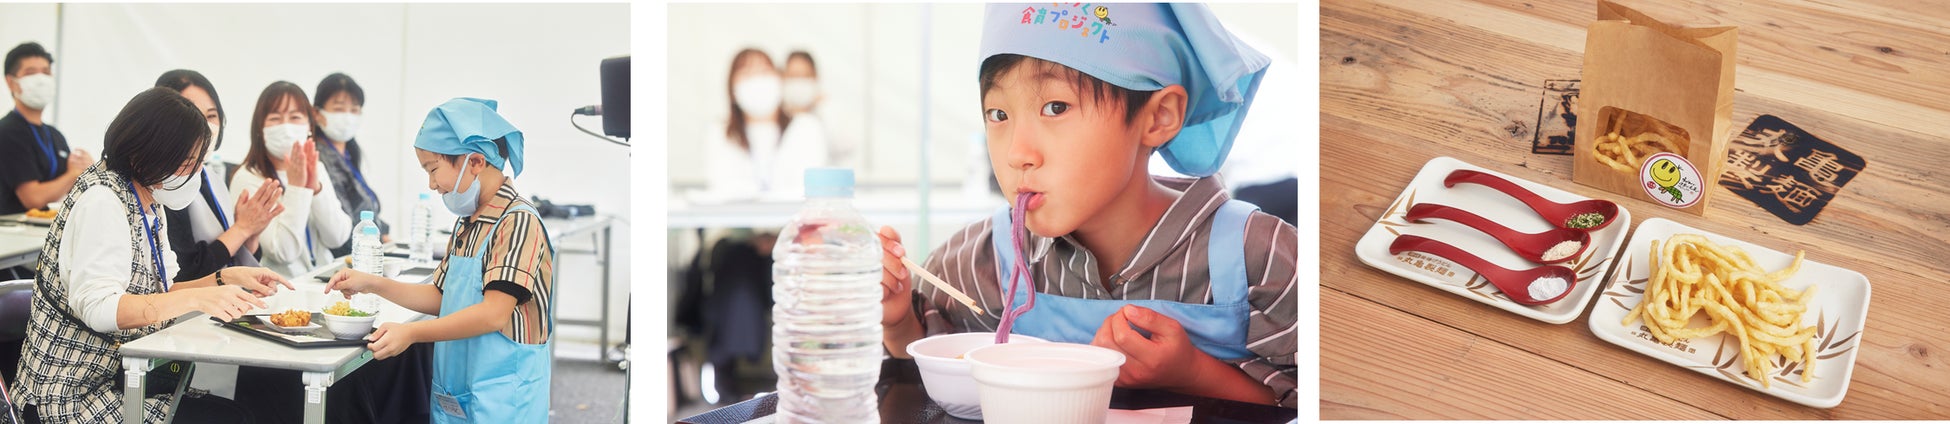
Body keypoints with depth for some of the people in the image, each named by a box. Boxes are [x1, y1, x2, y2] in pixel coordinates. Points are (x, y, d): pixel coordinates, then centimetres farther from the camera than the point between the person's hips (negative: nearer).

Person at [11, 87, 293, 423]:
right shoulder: (102, 200, -16)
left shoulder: (149, 203, 11)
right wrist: (196, 298, -35)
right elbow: (96, 307, -27)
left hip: (124, 378, 8)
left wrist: (224, 279, -1)